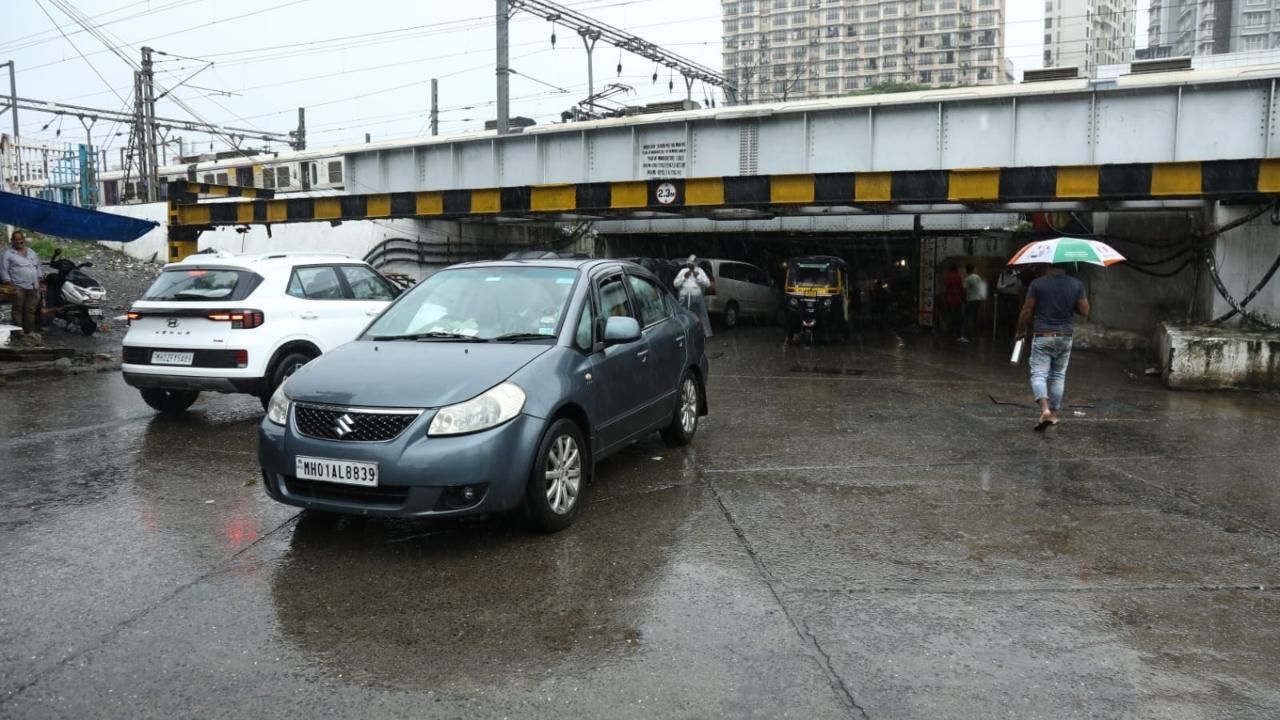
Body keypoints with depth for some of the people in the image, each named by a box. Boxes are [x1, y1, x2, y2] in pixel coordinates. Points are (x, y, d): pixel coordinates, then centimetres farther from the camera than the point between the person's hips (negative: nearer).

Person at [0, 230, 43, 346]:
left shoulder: (32, 253, 17)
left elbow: (38, 268, 23)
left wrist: (39, 283, 14)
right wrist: (11, 286, -12)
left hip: (33, 288, 5)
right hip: (18, 288, -5)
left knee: (30, 312, 7)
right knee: (18, 311, -5)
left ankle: (30, 334, 13)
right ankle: (20, 335, -6)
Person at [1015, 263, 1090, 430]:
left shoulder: (1037, 283, -8)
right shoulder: (1077, 285, -2)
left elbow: (1027, 311, -6)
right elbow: (1085, 311, 1)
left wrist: (1021, 331, 8)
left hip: (1042, 337, -3)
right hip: (1065, 337, 3)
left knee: (1038, 374, -3)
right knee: (1058, 376, 14)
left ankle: (1045, 408, -25)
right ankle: (1054, 414, 19)